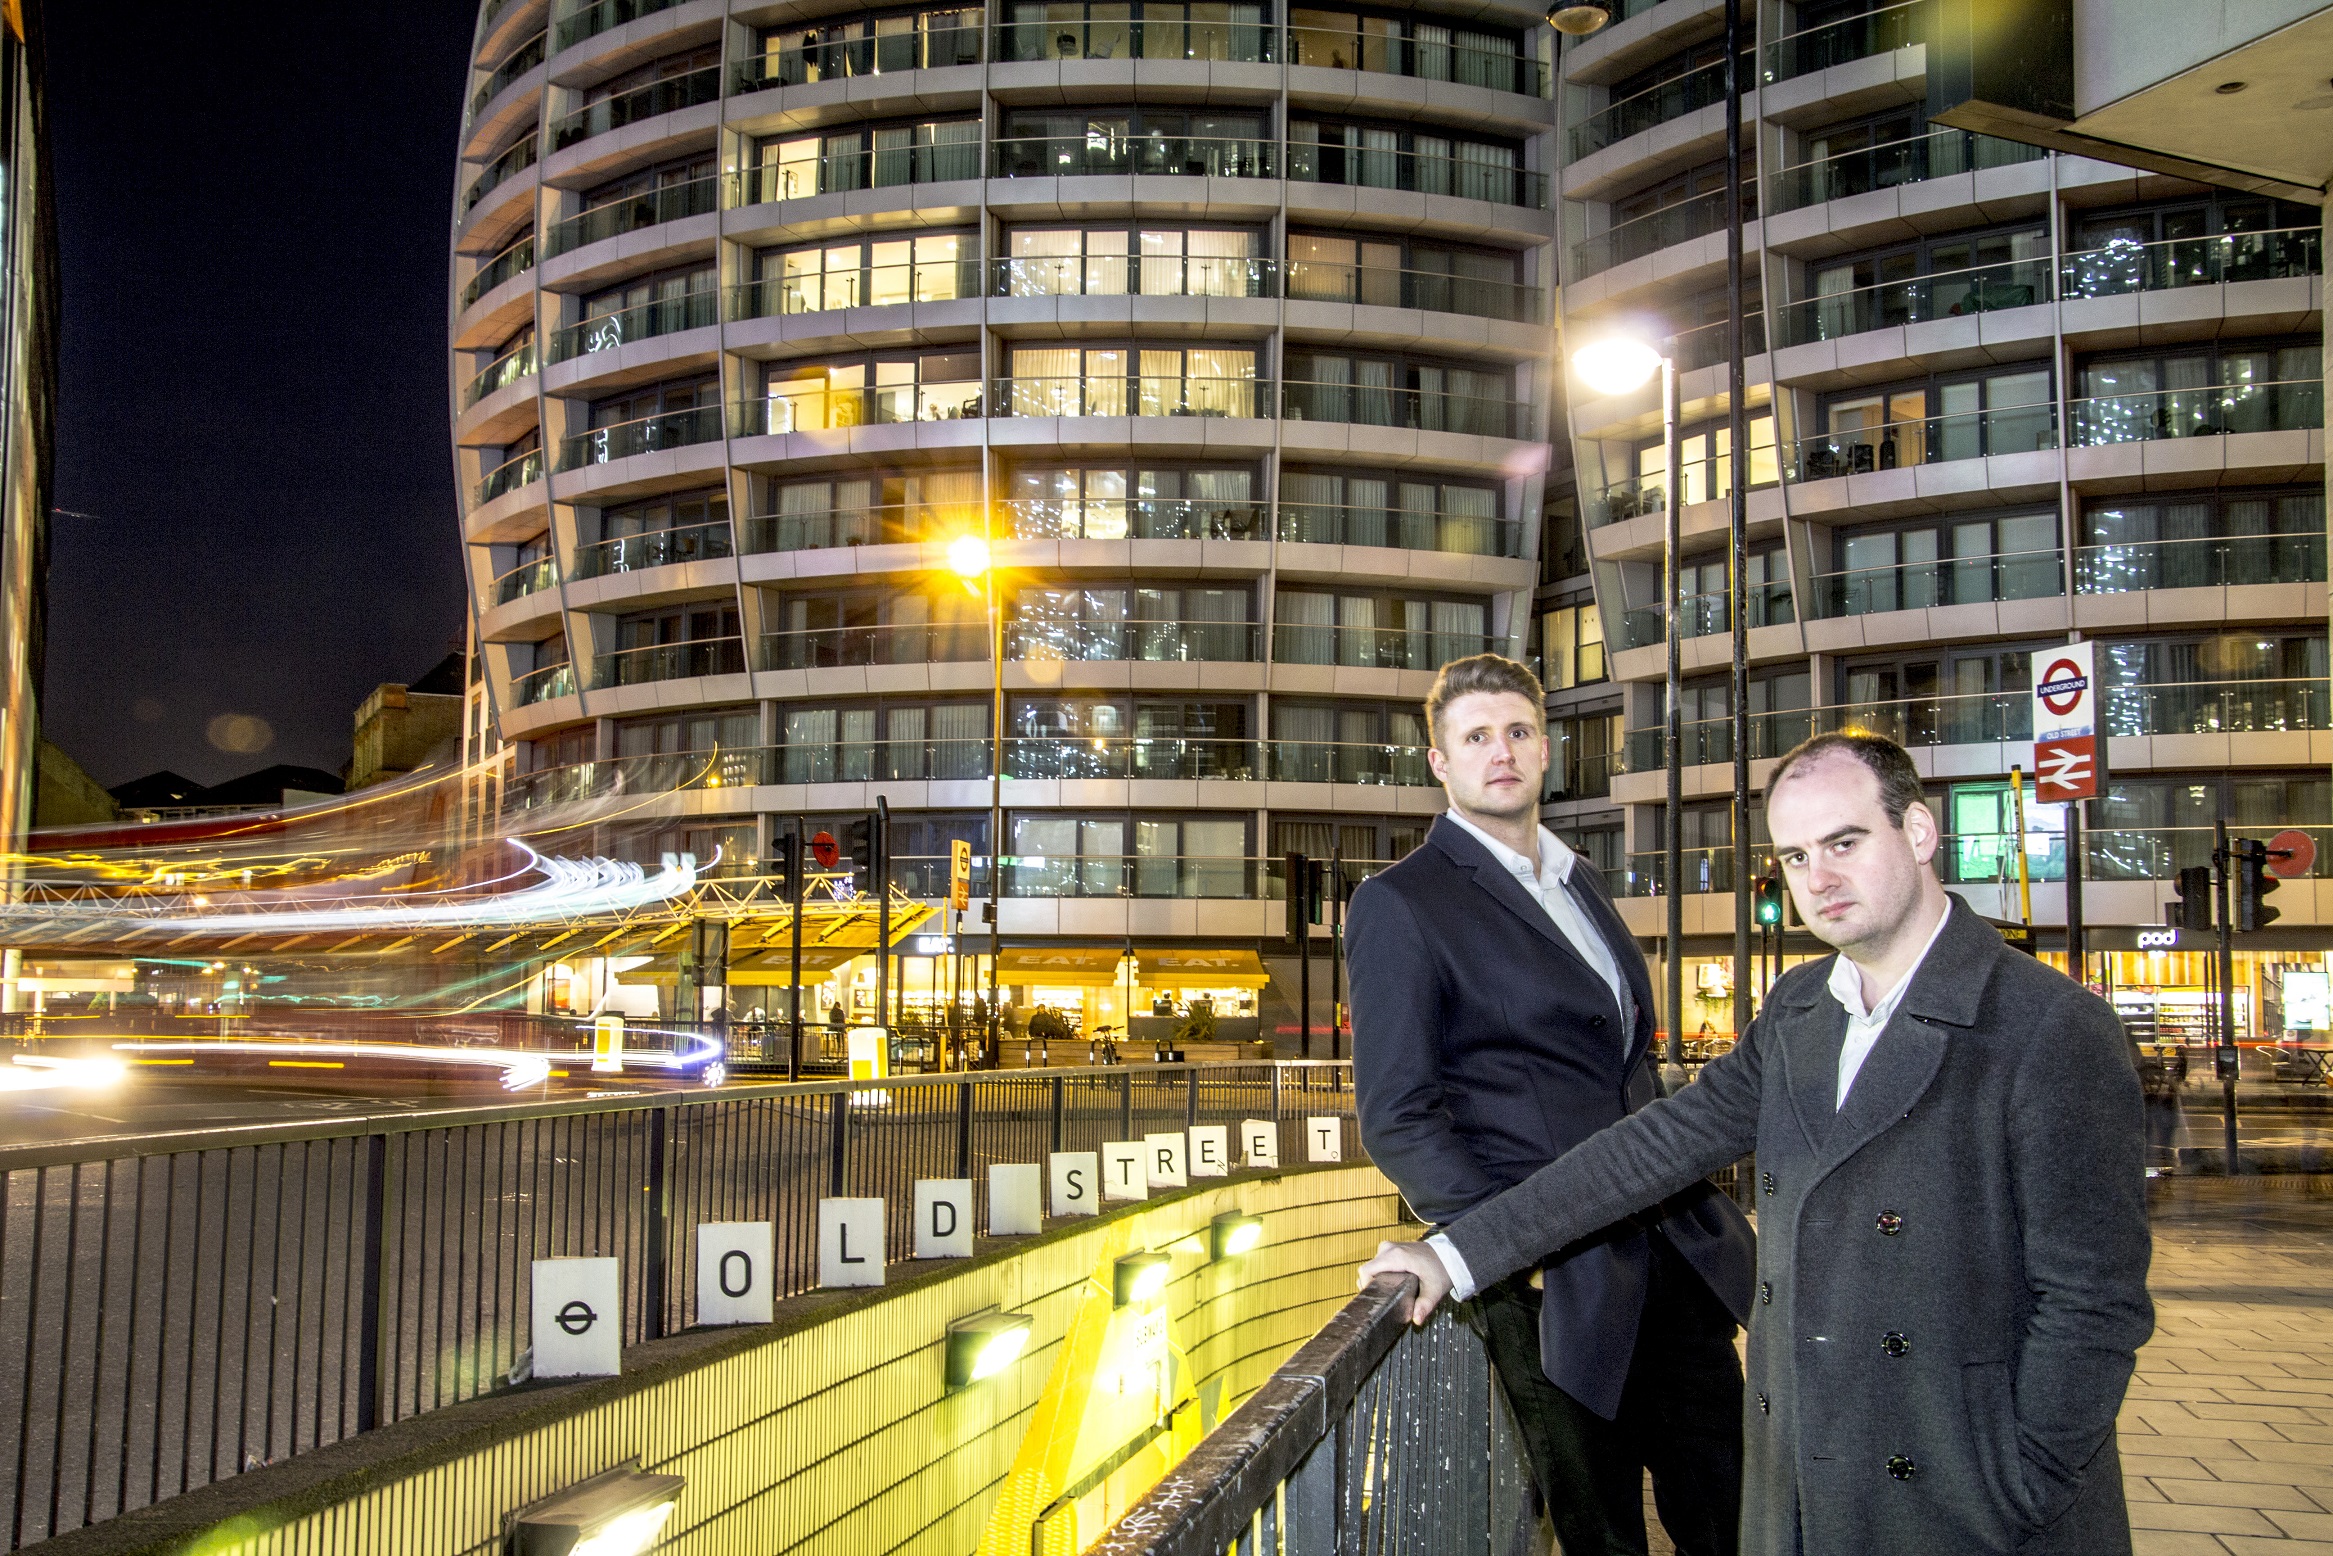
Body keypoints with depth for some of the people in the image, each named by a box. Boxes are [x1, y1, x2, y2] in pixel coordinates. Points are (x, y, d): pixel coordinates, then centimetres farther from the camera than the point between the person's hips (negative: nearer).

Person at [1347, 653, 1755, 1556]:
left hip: (1678, 1262, 7)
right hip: (1563, 1281, -7)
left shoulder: (1577, 881, 17)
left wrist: (1699, 1199, 11)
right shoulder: (1400, 905, -8)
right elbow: (1397, 1119, -12)